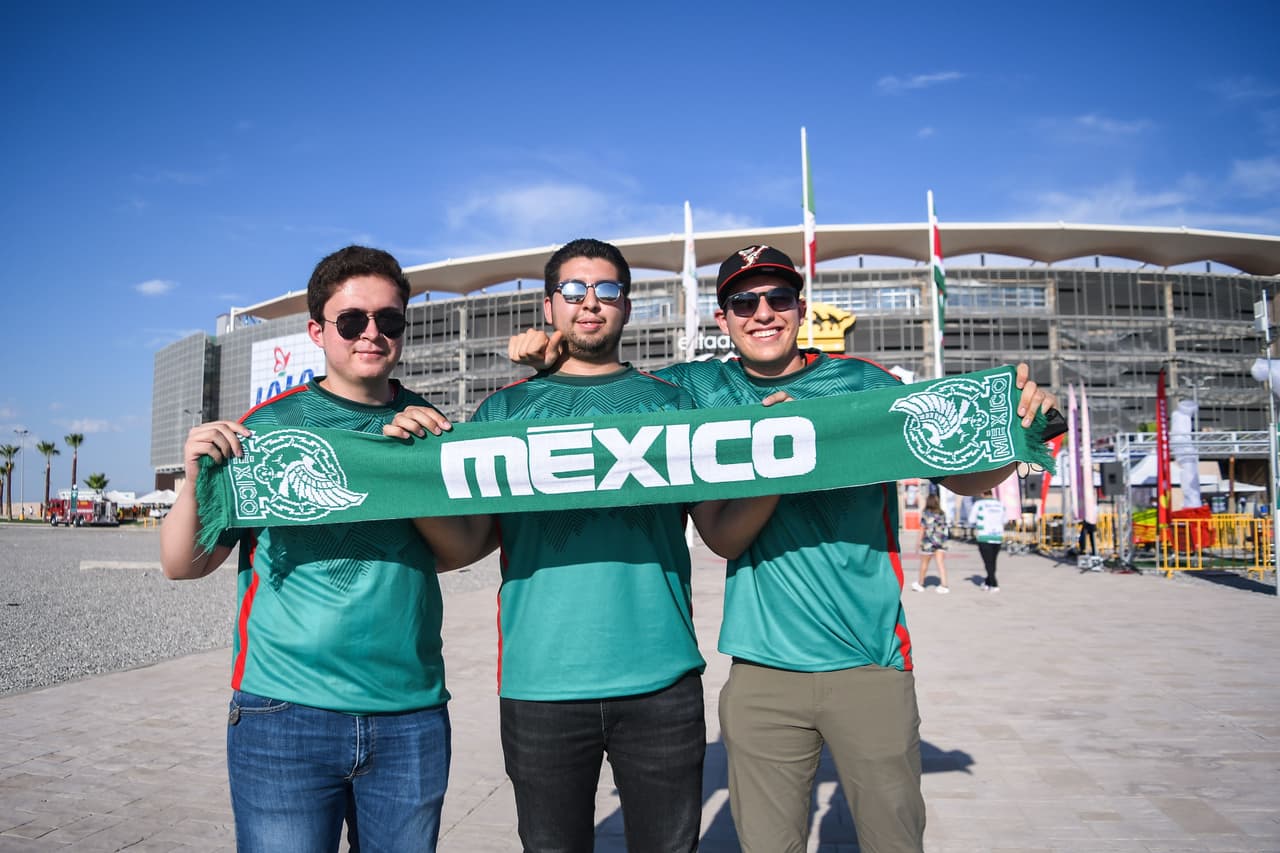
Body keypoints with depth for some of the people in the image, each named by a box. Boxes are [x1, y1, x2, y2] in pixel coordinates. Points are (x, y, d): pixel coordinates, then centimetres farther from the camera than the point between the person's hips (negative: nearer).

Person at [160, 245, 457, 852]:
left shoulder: (428, 424, 8)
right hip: (284, 712, -2)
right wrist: (196, 480, -15)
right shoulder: (269, 425, 0)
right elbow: (183, 565, 3)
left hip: (411, 715, 3)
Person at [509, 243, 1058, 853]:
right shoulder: (702, 388, 6)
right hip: (761, 670, 1)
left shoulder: (864, 384, 1)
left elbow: (965, 477, 3)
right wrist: (548, 357, -2)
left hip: (871, 665, -1)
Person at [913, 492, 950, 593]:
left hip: (929, 541, -3)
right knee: (941, 563, 2)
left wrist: (919, 542, -2)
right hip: (941, 540, 3)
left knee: (924, 563, 10)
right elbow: (944, 528, 6)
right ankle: (944, 585, -6)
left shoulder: (925, 514, -8)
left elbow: (922, 529, -7)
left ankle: (920, 583, 24)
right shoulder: (942, 514, 3)